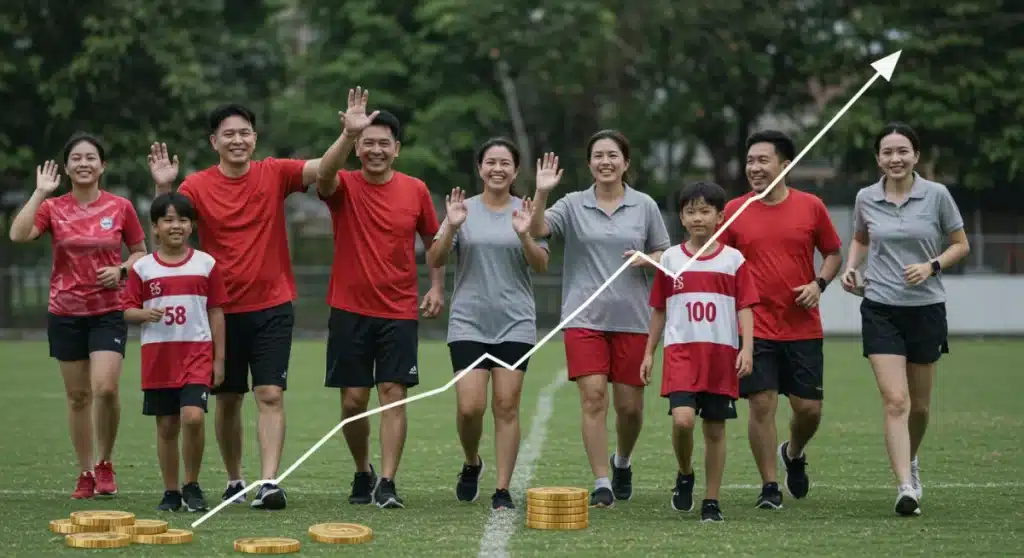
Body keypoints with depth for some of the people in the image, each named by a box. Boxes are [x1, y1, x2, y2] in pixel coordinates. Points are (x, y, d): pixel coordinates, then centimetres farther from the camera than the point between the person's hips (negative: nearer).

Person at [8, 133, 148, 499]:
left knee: (106, 388, -17)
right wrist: (40, 193, -15)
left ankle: (105, 464, 4)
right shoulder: (53, 208, 0)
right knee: (77, 396, 6)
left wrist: (121, 270, -9)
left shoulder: (121, 207, 0)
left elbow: (141, 252, 10)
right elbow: (18, 235, -17)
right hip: (65, 313, 1)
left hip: (108, 312, -1)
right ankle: (85, 474, 18)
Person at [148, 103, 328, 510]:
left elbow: (322, 168, -14)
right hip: (222, 309, 1)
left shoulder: (274, 174, -1)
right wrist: (163, 189, -28)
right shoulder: (198, 186, -2)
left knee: (270, 395, -10)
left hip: (272, 306, -1)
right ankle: (234, 481, 26)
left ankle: (269, 483, -14)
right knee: (227, 399, 11)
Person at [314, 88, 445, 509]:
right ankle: (363, 473, 25)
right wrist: (347, 133, -43)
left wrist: (437, 286, 2)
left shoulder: (416, 190, 3)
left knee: (393, 394, -7)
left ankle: (386, 483, -7)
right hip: (350, 310, 0)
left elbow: (434, 239, 15)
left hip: (400, 311, 0)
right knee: (353, 400, 3)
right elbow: (323, 176, -28)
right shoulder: (345, 187, -3)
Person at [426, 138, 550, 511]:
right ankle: (471, 464, 20)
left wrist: (524, 235, -18)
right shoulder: (464, 209, 5)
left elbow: (542, 266, -1)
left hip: (515, 323, 0)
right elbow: (434, 261, 0)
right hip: (468, 322, 0)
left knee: (506, 406, -3)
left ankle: (503, 490, 4)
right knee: (470, 406, -9)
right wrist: (450, 228, -17)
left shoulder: (526, 211, 5)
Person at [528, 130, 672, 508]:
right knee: (593, 398, -11)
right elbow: (537, 230, -11)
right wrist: (541, 194, -25)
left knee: (630, 405, 6)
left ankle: (622, 462, 34)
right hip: (584, 317, -1)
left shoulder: (645, 206, 6)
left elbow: (665, 256, 13)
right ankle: (601, 483, -5)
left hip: (632, 319, 1)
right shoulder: (573, 206, 3)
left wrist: (647, 260, -9)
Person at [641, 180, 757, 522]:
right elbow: (659, 310, 14)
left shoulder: (733, 259, 3)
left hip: (722, 354, 0)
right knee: (682, 419, -19)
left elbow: (745, 308, 2)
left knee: (715, 429, 4)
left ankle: (711, 501, 14)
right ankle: (684, 475, 9)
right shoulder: (670, 259, 7)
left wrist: (747, 348, -10)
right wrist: (649, 352, 13)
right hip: (680, 351, 0)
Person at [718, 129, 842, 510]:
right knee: (761, 404, -6)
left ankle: (794, 454, 35)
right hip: (754, 328, -1)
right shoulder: (734, 211, 1)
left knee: (809, 408, 2)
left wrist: (819, 284, -6)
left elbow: (833, 253, 11)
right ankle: (769, 486, 6)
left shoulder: (811, 207, 2)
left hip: (803, 328, 1)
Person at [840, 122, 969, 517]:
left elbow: (961, 245, 4)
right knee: (894, 401, -13)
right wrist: (851, 267, 2)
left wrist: (932, 265, -13)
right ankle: (906, 488, -15)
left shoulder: (936, 195, -5)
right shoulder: (866, 198, 1)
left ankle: (910, 462, 40)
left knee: (919, 404, 12)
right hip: (880, 310, 0)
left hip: (925, 308, 0)